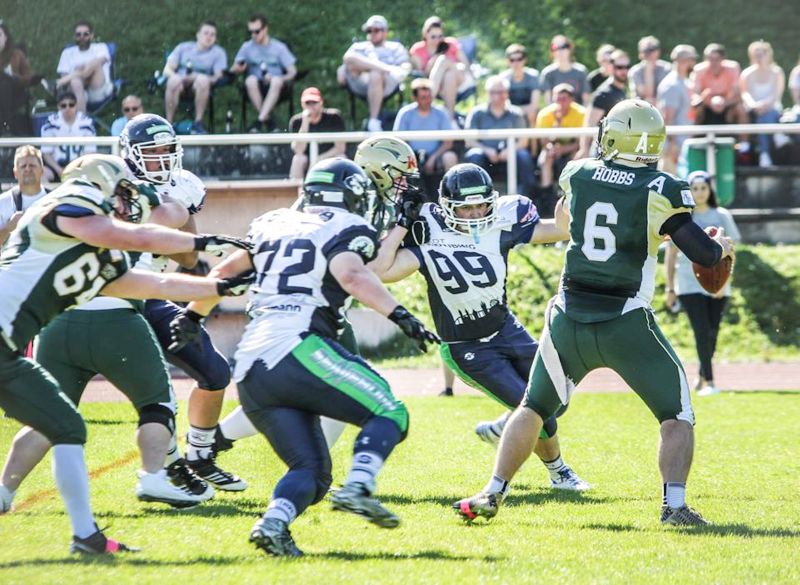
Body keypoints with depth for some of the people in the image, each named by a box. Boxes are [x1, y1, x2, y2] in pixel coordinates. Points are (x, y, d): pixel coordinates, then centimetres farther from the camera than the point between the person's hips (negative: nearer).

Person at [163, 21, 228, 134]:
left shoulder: (218, 52, 11)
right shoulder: (183, 47, 15)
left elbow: (218, 77, -3)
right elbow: (167, 69, 7)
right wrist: (174, 76, -18)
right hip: (181, 84, 1)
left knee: (202, 79, -37)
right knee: (174, 80, -36)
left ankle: (198, 122, -29)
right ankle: (168, 124, -31)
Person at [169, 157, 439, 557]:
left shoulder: (273, 224, 25)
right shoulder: (345, 230, 5)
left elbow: (225, 273, 34)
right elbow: (352, 276, -15)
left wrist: (192, 316, 48)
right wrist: (400, 316, -23)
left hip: (250, 370, 7)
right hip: (296, 348, -7)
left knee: (312, 470, 8)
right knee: (389, 414, -1)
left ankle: (274, 522, -19)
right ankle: (358, 487, -25)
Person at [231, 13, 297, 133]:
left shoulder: (279, 47, 6)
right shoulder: (247, 47, 8)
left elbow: (292, 72, 2)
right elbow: (234, 69, 4)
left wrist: (282, 78, -19)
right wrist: (238, 68, -20)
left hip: (275, 87, -1)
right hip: (256, 87, 1)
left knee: (277, 80, -35)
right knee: (251, 80, -33)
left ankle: (260, 120, -39)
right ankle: (268, 120, -28)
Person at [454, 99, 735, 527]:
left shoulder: (578, 175, 2)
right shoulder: (661, 191, -10)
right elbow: (704, 254, -9)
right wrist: (724, 247, 14)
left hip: (570, 318, 3)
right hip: (626, 323, -3)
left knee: (534, 407, 20)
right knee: (676, 415, 7)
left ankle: (492, 494, 18)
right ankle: (674, 504, -10)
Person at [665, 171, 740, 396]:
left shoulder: (722, 217, 6)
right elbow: (671, 254, 8)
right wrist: (670, 288, 5)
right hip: (689, 285, -2)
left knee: (712, 333, 6)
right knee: (702, 331, -13)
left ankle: (702, 377, 25)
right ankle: (709, 382, -15)